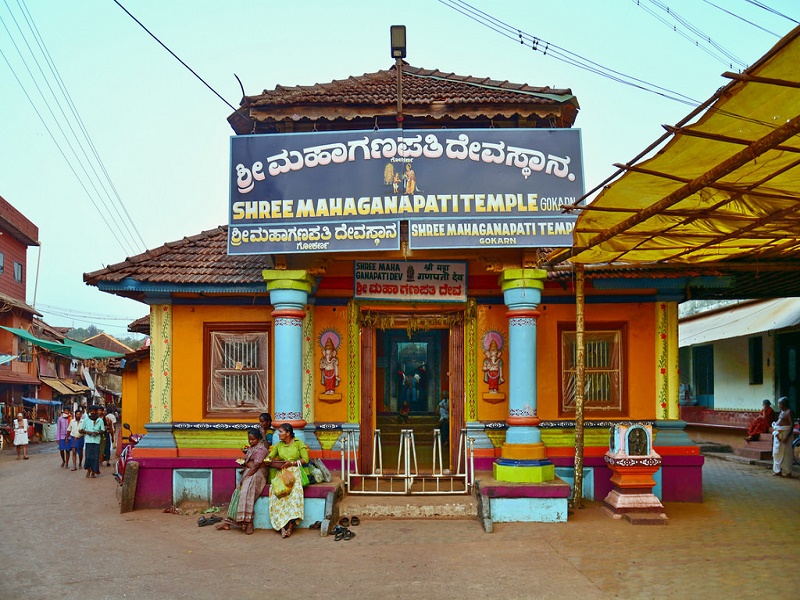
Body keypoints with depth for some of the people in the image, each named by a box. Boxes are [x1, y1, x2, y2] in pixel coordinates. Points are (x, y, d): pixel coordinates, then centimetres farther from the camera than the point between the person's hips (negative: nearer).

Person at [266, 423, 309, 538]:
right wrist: (272, 462, -10)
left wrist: (292, 463, -10)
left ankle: (290, 526, -30)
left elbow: (305, 459, 1)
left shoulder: (298, 443, 8)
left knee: (294, 493, -32)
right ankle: (282, 527, -30)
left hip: (295, 472, -3)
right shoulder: (278, 445, 19)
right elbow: (269, 459, 13)